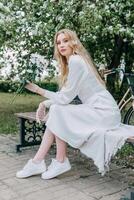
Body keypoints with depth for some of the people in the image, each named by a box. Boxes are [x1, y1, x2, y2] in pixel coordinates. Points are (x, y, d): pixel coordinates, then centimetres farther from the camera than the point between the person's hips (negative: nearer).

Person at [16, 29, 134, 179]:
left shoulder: (75, 60, -15)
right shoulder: (72, 61, 15)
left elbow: (65, 98, -15)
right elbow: (65, 96, 13)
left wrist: (39, 90, -5)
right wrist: (45, 103, 3)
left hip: (104, 112, -9)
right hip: (96, 109, 9)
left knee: (57, 111, -14)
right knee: (54, 111, 1)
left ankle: (60, 162, -3)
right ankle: (38, 162, 1)